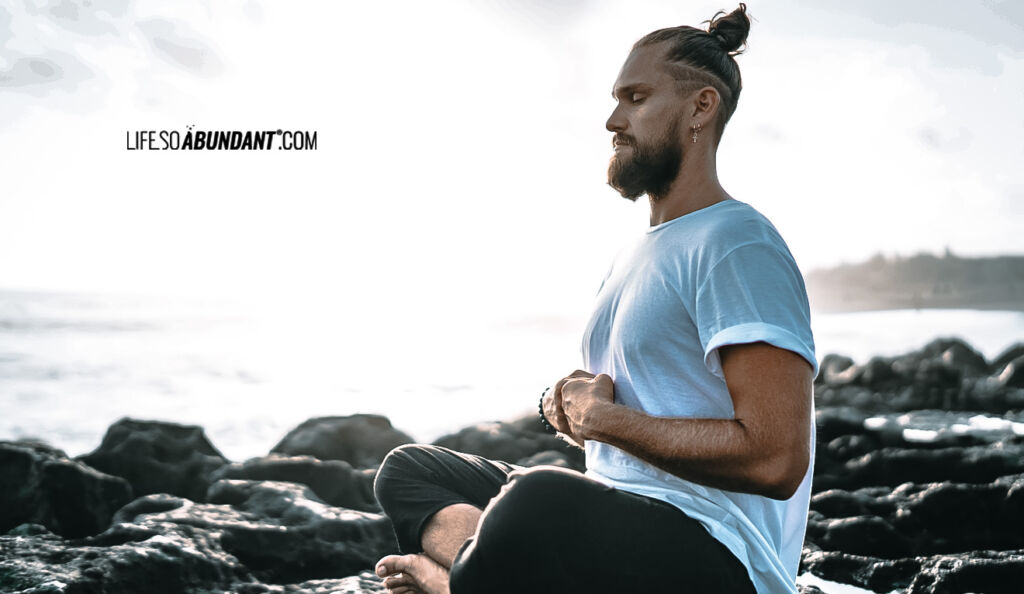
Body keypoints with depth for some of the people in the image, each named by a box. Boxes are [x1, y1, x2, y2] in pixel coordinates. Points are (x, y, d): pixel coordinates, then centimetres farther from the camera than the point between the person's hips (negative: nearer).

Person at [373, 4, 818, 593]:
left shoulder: (739, 244, -10)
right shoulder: (632, 257, 22)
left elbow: (775, 460, -20)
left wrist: (604, 418, -10)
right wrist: (568, 401, 3)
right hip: (618, 521, 10)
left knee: (536, 504, -40)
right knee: (409, 468, 10)